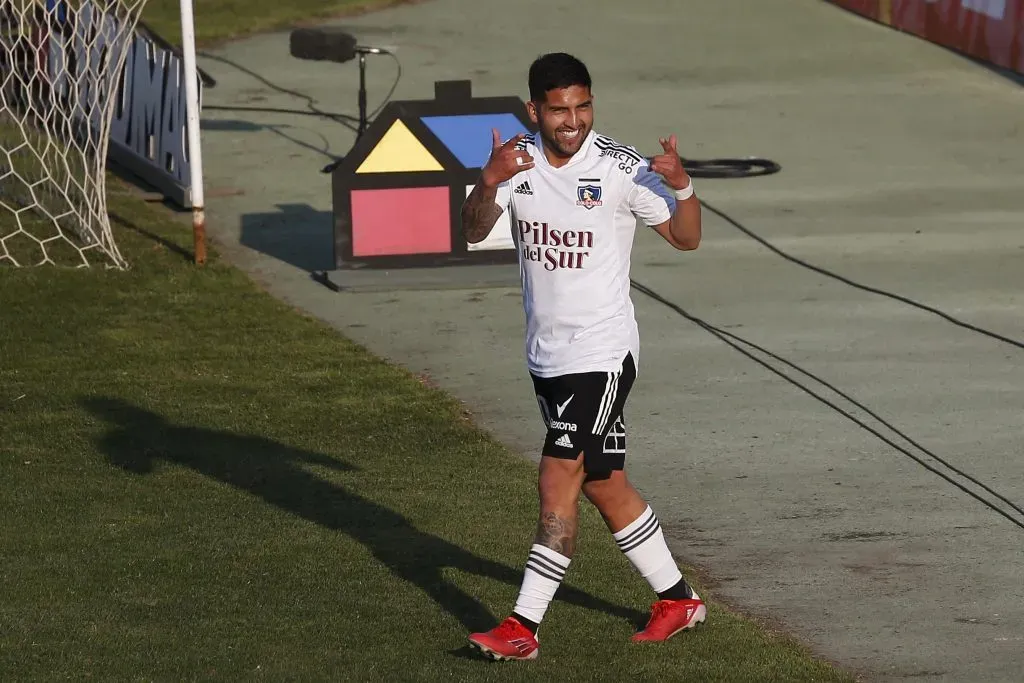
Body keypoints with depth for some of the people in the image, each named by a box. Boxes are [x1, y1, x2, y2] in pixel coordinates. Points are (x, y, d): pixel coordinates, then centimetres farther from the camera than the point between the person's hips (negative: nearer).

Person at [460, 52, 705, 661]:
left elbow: (686, 238, -8)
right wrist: (489, 183, -32)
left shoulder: (620, 167, -13)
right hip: (546, 353, 6)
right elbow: (474, 232, -13)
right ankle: (678, 599, 30)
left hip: (602, 353, -6)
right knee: (604, 483, 15)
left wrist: (682, 187, -28)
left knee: (558, 483, -11)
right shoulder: (517, 161, -1)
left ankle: (524, 628, -7)